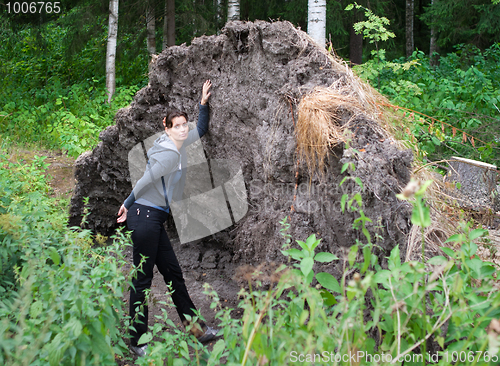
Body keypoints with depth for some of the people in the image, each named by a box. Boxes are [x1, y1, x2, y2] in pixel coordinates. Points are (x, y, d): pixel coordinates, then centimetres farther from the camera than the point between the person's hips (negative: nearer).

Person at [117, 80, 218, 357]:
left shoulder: (180, 146, 13)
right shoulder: (169, 154, -15)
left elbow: (201, 130, 32)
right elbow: (145, 180, -13)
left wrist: (203, 103, 25)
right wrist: (127, 205, -2)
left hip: (155, 218, 10)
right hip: (145, 216, -10)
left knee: (173, 273, 10)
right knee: (143, 277, -5)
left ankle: (196, 329, 15)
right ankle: (137, 341, 1)